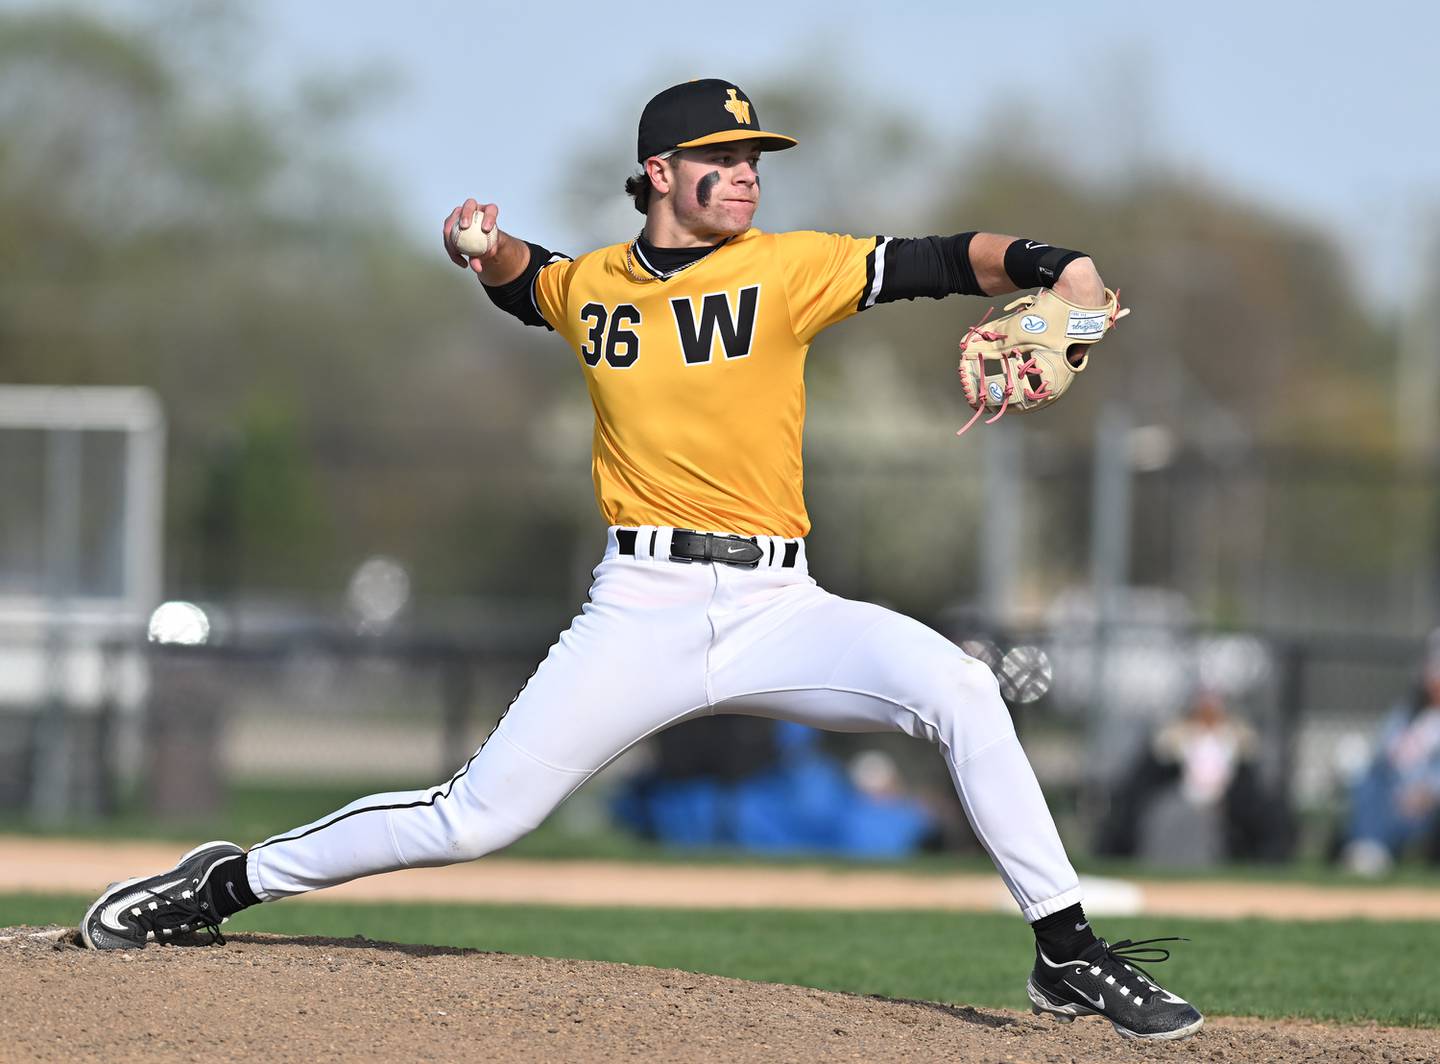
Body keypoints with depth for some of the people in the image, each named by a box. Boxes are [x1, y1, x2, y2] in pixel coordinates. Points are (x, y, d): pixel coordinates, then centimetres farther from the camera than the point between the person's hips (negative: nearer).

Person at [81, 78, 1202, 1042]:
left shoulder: (788, 269, 1)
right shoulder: (588, 286, 8)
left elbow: (941, 262, -10)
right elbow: (520, 278, 31)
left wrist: (1053, 264, -29)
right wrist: (482, 246, 8)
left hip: (777, 608, 0)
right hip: (642, 609, 0)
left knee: (956, 686, -25)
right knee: (476, 818, -5)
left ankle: (1066, 951, -16)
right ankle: (232, 881, 16)